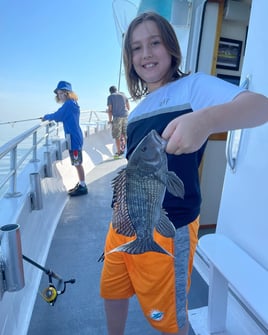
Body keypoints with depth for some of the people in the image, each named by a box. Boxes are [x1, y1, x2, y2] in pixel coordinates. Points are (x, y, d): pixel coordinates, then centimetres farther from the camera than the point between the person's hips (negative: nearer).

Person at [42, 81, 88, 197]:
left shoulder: (68, 104, -14)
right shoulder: (73, 104, 14)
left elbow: (56, 116, -14)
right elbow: (62, 117, 19)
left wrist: (46, 116, 3)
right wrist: (50, 117, 8)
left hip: (73, 138, -10)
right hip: (75, 137, 10)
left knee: (78, 163, -3)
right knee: (77, 163, 15)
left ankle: (83, 187, 6)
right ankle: (81, 184, 24)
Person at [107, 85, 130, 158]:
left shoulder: (110, 97, 3)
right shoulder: (123, 95, 13)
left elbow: (110, 110, -4)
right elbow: (128, 107, 13)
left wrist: (110, 120, 4)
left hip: (116, 117, -4)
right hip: (125, 116, 4)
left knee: (117, 136, 3)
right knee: (126, 134, 11)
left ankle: (119, 151, 5)